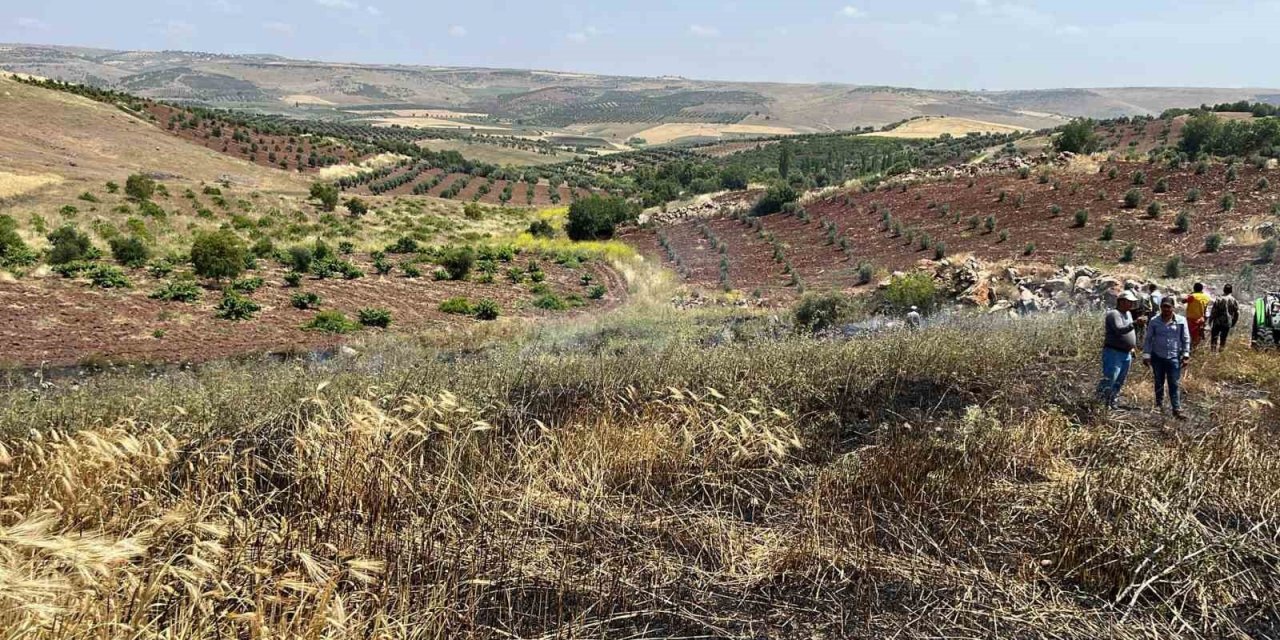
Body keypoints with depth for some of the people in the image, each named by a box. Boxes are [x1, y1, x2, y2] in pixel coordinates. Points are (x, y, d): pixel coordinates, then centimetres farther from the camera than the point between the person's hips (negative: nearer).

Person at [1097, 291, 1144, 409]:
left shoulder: (1128, 313, 15)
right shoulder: (1113, 314, -15)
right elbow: (1119, 330, -31)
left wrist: (1132, 346, 20)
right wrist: (1135, 324, -42)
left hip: (1127, 354, 9)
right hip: (1113, 352, -9)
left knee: (1119, 382, 14)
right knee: (1109, 379, -13)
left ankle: (1113, 404, 23)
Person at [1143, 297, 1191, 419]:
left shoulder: (1181, 321, -3)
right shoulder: (1154, 322, -3)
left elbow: (1186, 339, 3)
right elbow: (1148, 339, 2)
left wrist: (1186, 355, -1)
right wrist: (1146, 355, -2)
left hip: (1174, 357, -1)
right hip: (1157, 357, 1)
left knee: (1175, 384, -3)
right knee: (1159, 382, 13)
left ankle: (1177, 409, -2)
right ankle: (1159, 404, 28)